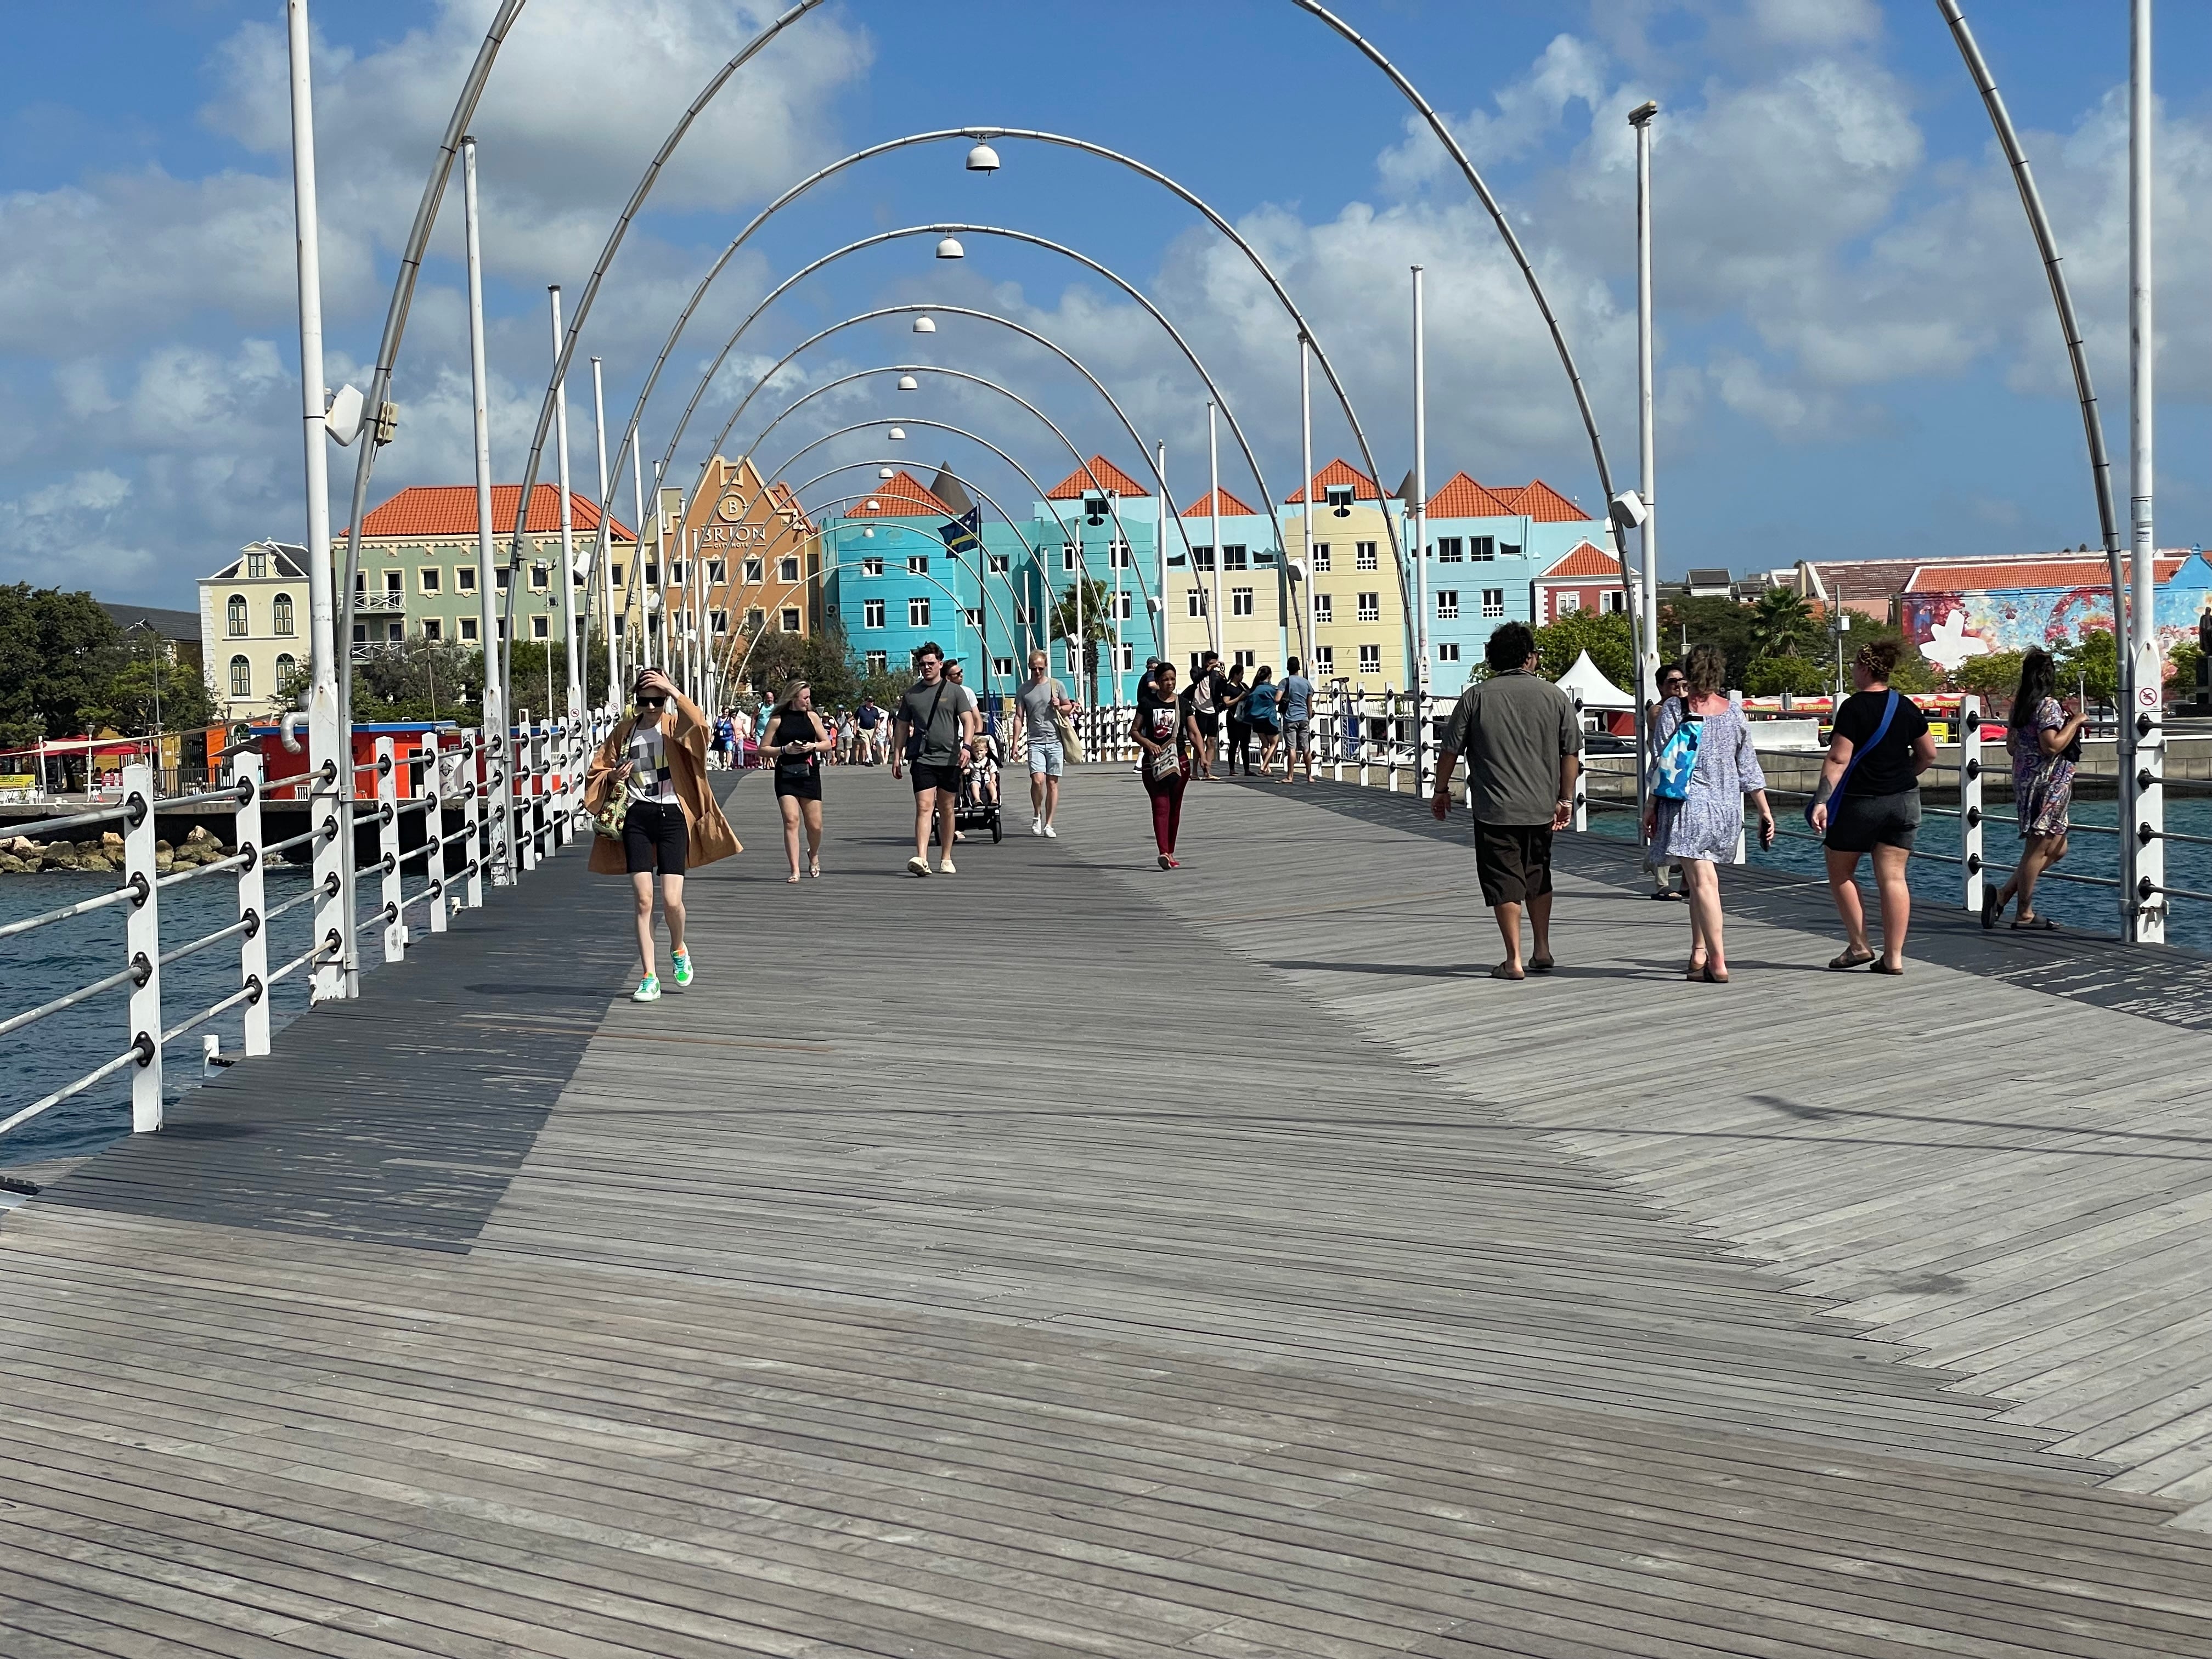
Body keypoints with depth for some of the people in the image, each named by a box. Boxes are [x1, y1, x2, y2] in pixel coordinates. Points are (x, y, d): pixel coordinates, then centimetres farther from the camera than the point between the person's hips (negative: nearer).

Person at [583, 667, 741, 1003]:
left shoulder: (675, 727, 1)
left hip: (672, 816, -2)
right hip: (637, 818, 2)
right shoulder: (624, 730, 8)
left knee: (671, 900, -8)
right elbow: (597, 770, 15)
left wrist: (674, 692, -23)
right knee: (644, 900, -3)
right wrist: (613, 776, -6)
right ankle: (648, 978, 3)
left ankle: (678, 948, 25)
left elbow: (700, 726, -24)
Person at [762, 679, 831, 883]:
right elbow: (763, 749, 1)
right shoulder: (778, 720, 0)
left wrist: (813, 746, -8)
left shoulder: (812, 717, 7)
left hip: (809, 774, 2)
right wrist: (785, 750, -14)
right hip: (786, 776, -2)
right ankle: (795, 870, -12)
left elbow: (827, 744, 12)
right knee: (791, 821, -13)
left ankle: (814, 855, 35)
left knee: (815, 824, 3)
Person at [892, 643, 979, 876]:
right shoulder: (911, 694, 11)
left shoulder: (954, 691, 5)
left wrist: (965, 746, -18)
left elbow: (968, 720, -2)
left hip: (949, 758, 0)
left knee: (947, 809, 8)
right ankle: (922, 859, -23)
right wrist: (897, 755, 10)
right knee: (924, 807, -13)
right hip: (922, 758, 0)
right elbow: (902, 726, 17)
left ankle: (946, 860, 18)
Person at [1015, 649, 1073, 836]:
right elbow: (1020, 718, 6)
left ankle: (1048, 825, 8)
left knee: (1052, 783, 1)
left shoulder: (1056, 685, 7)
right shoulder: (1023, 689, 6)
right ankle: (1037, 815, 7)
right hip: (1035, 742, -1)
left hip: (1055, 741, 1)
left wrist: (1060, 708, -6)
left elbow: (1070, 708, 17)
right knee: (1038, 780, -17)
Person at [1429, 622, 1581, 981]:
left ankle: (1514, 961, 0)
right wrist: (1565, 800, 13)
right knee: (1538, 878, 20)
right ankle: (1542, 952, 23)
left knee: (1505, 884, 2)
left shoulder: (1476, 697, -4)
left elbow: (1451, 749, -2)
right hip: (1541, 807, 3)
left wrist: (1441, 790, 12)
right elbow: (1571, 753, 4)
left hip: (1494, 808, -3)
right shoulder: (1554, 695, 2)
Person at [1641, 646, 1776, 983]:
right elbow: (1749, 767, 9)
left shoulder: (1673, 708, -4)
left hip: (1687, 804, -4)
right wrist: (1765, 812, 14)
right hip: (1727, 808, 4)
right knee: (1702, 880, 16)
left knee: (1702, 882, -8)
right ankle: (1699, 954, 15)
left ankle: (1718, 964, -13)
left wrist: (1651, 806, 0)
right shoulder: (1734, 712, 7)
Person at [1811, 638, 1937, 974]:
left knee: (1841, 872, 13)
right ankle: (1893, 957, 1)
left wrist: (1822, 801, -18)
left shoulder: (1854, 708, -12)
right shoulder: (1906, 707, 6)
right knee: (1893, 877, 4)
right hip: (1904, 801, 5)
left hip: (1860, 801, -5)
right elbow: (1928, 754, 13)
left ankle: (1859, 946, 10)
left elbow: (1838, 760, -17)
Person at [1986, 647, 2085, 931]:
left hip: (2025, 780, 9)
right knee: (2039, 849, -4)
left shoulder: (2020, 705, 12)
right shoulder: (2049, 705, -14)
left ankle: (2003, 895, 10)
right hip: (2049, 783, -9)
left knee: (2057, 849, 16)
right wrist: (2074, 722, -11)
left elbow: (2011, 747, 19)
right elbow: (2052, 746, -23)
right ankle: (2024, 915, -1)